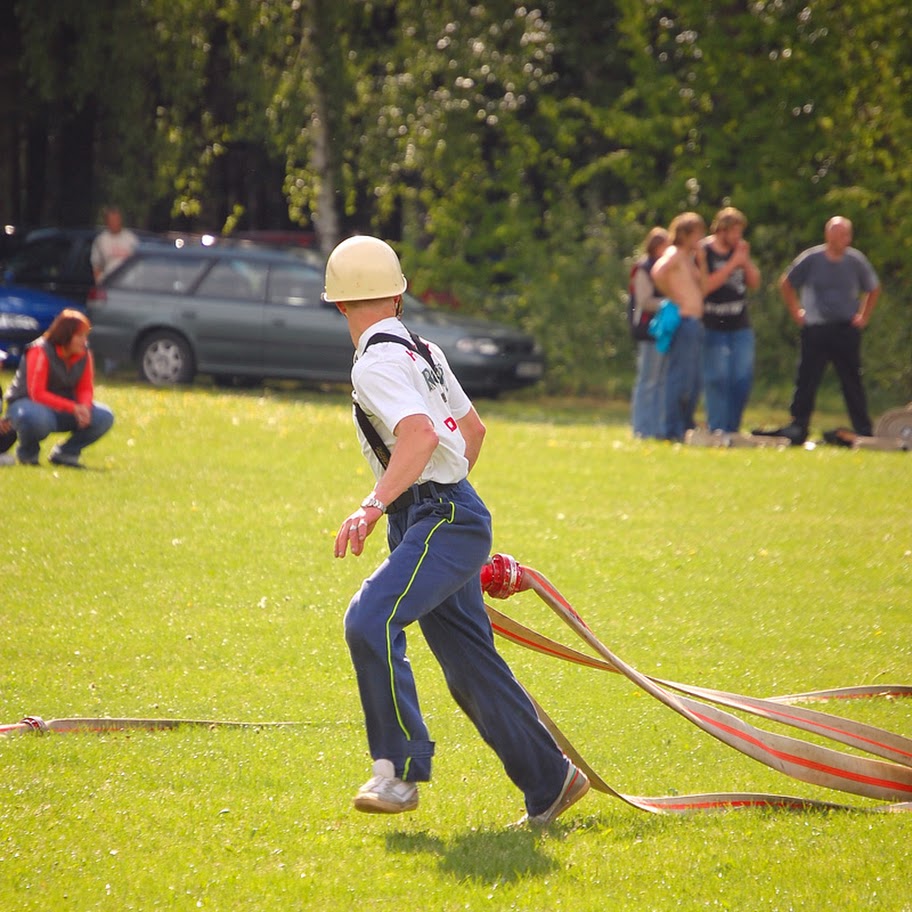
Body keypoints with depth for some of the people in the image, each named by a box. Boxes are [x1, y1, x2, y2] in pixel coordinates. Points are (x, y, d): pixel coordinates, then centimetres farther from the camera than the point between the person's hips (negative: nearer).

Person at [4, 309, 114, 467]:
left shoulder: (84, 354, -3)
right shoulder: (40, 352, -22)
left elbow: (86, 389, 2)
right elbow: (37, 394, -26)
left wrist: (84, 407, -23)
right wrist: (73, 408, -32)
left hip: (63, 410, 6)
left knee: (104, 417, -15)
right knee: (38, 418, -43)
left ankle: (65, 453, 2)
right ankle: (28, 452, -9)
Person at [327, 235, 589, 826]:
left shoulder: (378, 363, -12)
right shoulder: (422, 351, 16)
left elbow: (420, 435, -29)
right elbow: (472, 429, 27)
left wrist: (375, 504, -40)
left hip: (442, 524, -10)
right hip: (449, 519, 10)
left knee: (370, 621, -25)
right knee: (473, 671, 13)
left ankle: (400, 769, -27)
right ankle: (550, 784, 21)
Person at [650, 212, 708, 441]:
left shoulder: (689, 258, 21)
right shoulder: (674, 254, -7)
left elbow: (703, 289, 23)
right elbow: (658, 272, -27)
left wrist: (701, 261, 11)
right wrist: (672, 297, -18)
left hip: (695, 322, 10)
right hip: (682, 320, -10)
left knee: (695, 379, 13)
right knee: (680, 376, -9)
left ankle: (687, 426, 20)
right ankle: (673, 430, -9)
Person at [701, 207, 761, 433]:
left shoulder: (739, 250, 10)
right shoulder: (704, 252, -7)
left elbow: (755, 283, 11)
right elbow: (705, 286, -18)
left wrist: (746, 261, -5)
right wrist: (732, 264, -17)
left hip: (740, 326, 6)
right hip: (713, 327, -6)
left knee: (743, 378, 4)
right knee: (717, 379, -5)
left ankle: (732, 429, 14)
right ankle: (716, 431, -1)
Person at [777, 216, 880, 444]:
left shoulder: (857, 261, 2)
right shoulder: (811, 259, -3)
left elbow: (873, 289, 17)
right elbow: (786, 284, 10)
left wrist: (863, 316, 10)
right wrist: (796, 312, 6)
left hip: (847, 330, 1)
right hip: (815, 329, -1)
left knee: (853, 382, 2)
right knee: (807, 380, -2)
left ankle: (864, 432, 5)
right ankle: (798, 428, 3)